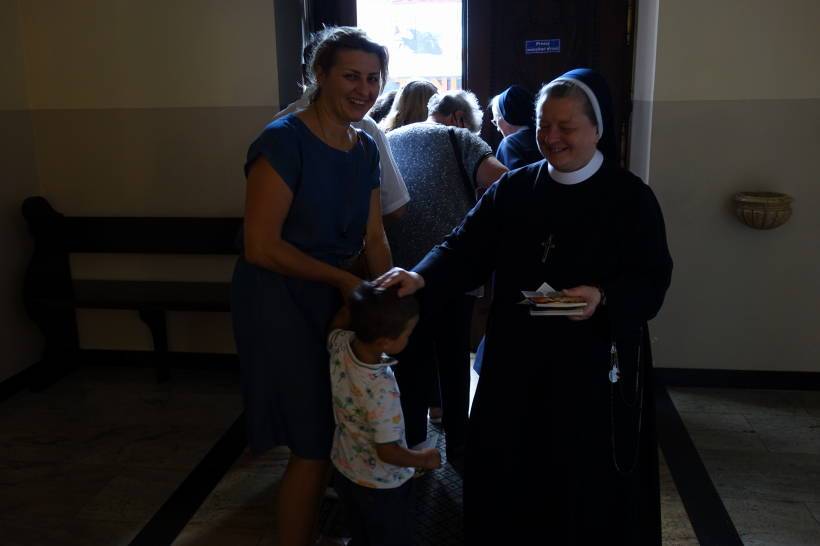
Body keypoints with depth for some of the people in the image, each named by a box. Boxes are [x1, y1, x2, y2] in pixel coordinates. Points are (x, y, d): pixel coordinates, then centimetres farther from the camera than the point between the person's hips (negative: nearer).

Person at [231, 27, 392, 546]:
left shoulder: (366, 149, 5)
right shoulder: (284, 140, -18)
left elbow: (374, 236, 7)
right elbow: (260, 246, -21)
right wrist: (343, 279, -18)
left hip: (335, 301, 7)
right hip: (281, 302, -7)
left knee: (344, 438, 17)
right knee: (315, 447, 3)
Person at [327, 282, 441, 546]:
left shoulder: (340, 344, -21)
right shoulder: (382, 389, -39)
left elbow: (340, 320, 5)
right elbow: (387, 451, -27)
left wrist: (362, 305, -8)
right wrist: (424, 459, -12)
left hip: (344, 468, 6)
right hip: (381, 486, -6)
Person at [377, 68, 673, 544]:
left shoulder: (631, 197, -4)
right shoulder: (514, 188, 3)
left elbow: (653, 280, -7)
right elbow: (465, 248, -4)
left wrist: (603, 298, -26)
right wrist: (421, 277, -22)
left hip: (594, 364, -2)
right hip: (518, 359, 3)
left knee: (589, 484, 11)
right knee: (507, 472, 13)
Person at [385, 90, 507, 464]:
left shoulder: (386, 142, 15)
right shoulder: (458, 137, 1)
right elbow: (501, 181, -15)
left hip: (401, 274, 3)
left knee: (412, 363, 17)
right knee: (454, 362, 16)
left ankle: (412, 447, 27)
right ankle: (457, 445, 28)